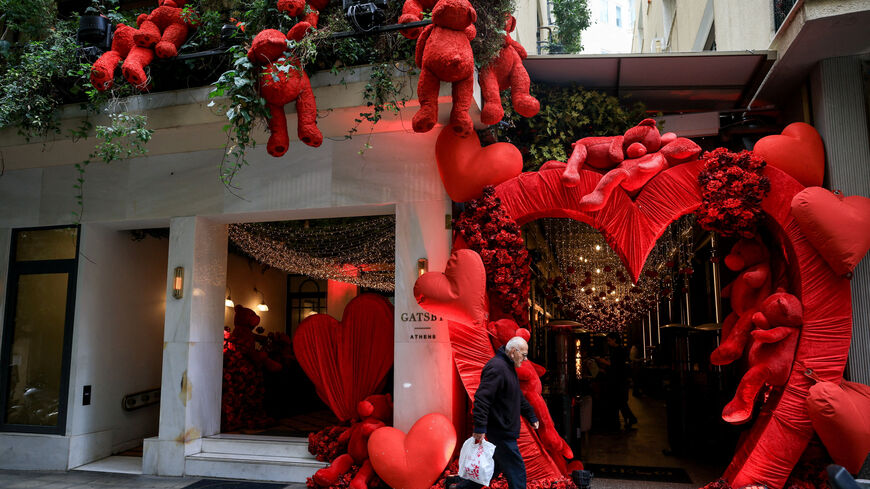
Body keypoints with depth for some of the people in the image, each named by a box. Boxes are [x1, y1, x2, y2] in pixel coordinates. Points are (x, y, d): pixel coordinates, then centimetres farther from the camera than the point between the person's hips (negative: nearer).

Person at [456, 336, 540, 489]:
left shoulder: (509, 367, 15)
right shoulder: (497, 367, -20)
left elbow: (519, 397, 28)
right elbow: (482, 398, -27)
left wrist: (532, 416, 30)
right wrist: (480, 428, -29)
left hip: (504, 429, 11)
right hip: (501, 431, -11)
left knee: (495, 465, 18)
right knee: (516, 470, -2)